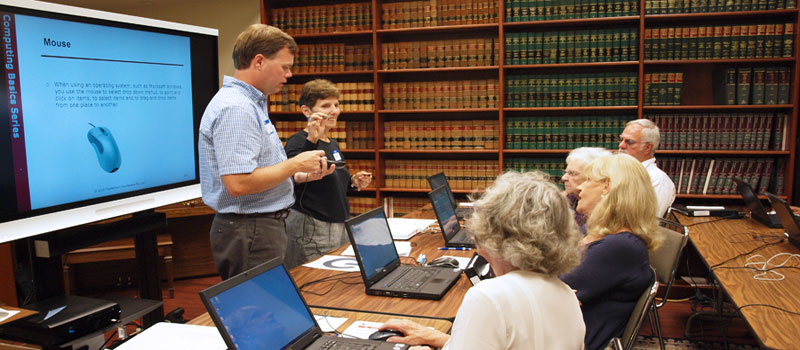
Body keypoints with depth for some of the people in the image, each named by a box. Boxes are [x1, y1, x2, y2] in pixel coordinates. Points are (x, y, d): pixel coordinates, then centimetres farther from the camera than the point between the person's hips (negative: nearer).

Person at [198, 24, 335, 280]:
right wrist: (296, 164, -17)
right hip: (250, 231, -10)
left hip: (263, 226, 10)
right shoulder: (235, 108, -18)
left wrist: (303, 176, 9)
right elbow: (238, 184, -27)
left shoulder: (251, 103, 15)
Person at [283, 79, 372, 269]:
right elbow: (296, 180, -31)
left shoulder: (333, 144, 13)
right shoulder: (298, 141, -14)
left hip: (340, 226, 9)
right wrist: (312, 140, -36)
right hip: (311, 229, -9)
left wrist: (353, 181, 6)